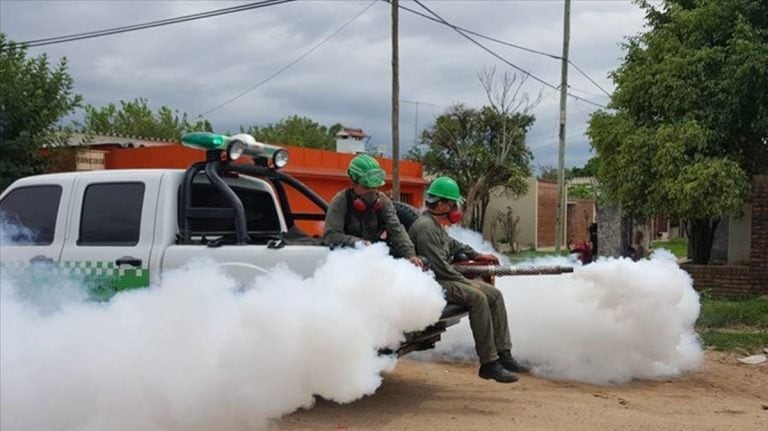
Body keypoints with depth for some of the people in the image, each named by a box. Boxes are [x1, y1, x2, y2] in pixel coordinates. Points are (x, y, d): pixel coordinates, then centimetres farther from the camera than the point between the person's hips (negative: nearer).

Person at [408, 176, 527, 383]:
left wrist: (476, 255, 28)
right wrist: (467, 283, -14)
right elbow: (440, 267, -21)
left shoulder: (436, 225, 18)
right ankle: (489, 364, -27)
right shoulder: (425, 227, -16)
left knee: (494, 295, 0)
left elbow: (452, 245, 38)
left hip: (446, 279, 11)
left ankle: (503, 355, -2)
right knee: (477, 298, -29)